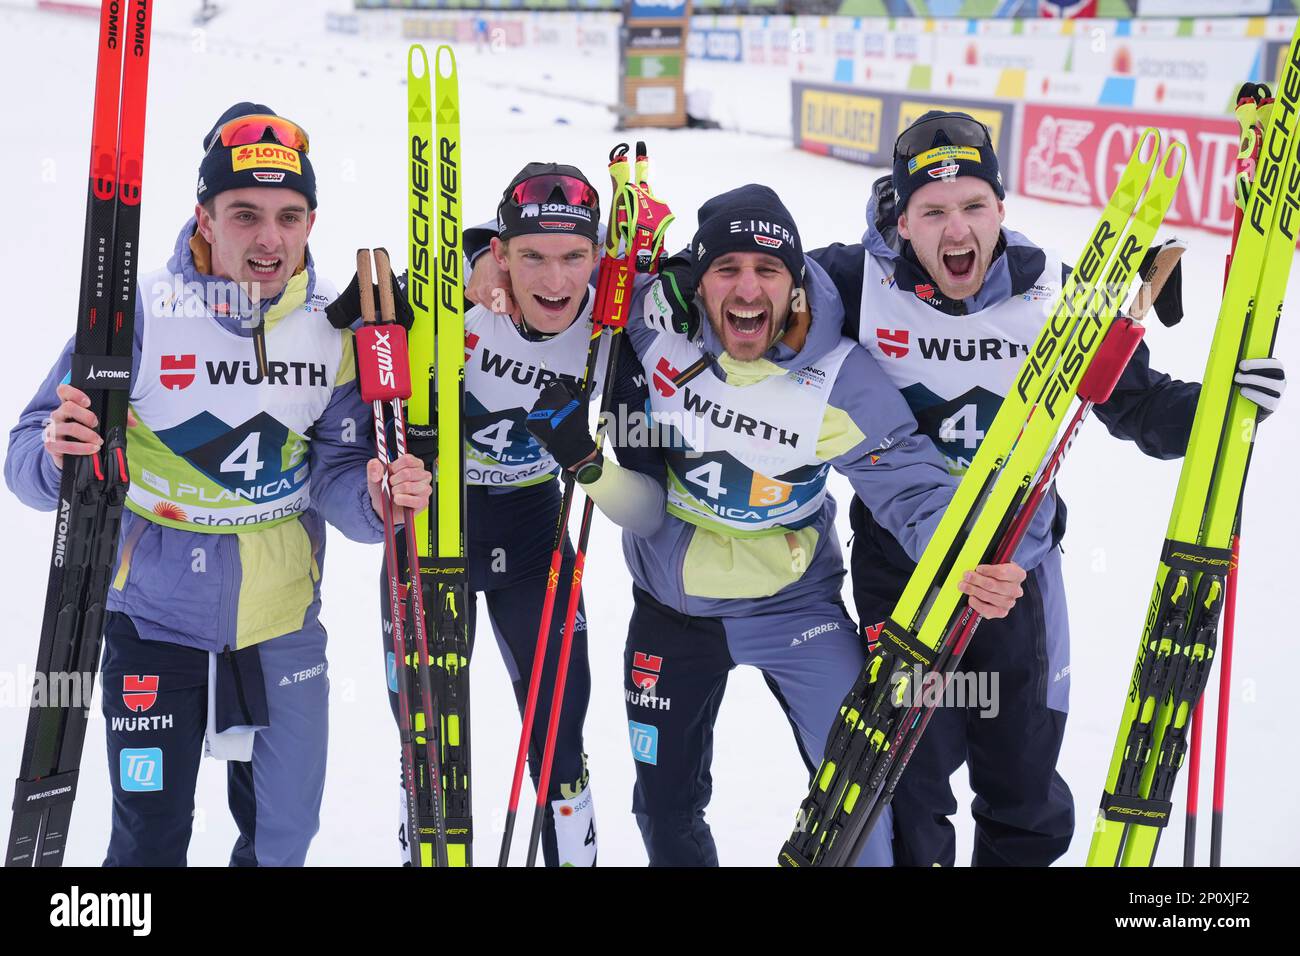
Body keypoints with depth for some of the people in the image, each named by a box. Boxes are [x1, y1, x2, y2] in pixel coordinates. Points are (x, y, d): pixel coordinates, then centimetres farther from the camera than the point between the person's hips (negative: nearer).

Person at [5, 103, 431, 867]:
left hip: (285, 624, 3)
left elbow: (336, 472, -6)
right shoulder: (141, 313, -16)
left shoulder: (337, 328, -7)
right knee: (152, 842, 5)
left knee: (283, 840, 17)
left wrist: (374, 496, -29)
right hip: (157, 620, -3)